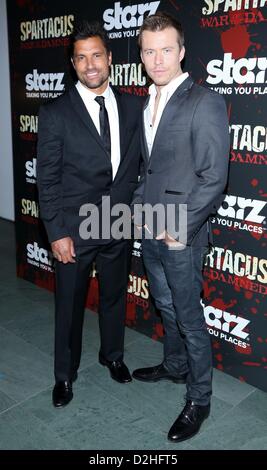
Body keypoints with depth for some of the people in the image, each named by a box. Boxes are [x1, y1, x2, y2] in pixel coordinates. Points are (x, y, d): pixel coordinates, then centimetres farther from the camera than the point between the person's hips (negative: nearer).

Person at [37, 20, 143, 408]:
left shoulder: (132, 106, 2)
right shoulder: (55, 113, -8)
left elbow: (138, 163, 8)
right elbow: (47, 179, -9)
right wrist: (57, 232, -12)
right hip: (74, 227, -3)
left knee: (114, 296, 20)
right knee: (70, 305, 12)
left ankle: (113, 355, 45)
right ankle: (65, 374, 34)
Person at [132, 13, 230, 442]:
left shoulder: (205, 103, -13)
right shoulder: (147, 104, 11)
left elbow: (214, 178, -17)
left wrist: (178, 229, -17)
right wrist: (139, 205, 8)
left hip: (182, 236, -7)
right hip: (150, 231, 8)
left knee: (189, 318, 4)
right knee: (166, 307, 23)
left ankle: (199, 399, 24)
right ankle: (175, 366, 45)